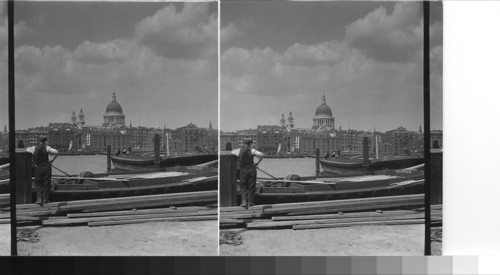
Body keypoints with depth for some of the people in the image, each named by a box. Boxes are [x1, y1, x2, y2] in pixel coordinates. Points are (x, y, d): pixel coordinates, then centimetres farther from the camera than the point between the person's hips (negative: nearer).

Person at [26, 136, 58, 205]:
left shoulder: (34, 148, 3)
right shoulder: (47, 148, -4)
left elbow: (27, 150, 19)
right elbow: (56, 152, -13)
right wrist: (52, 160, -2)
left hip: (38, 168, 1)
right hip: (46, 166, -1)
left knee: (38, 184, 12)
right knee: (46, 184, 9)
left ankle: (39, 199, -2)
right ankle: (45, 200, 11)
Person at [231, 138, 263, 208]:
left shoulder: (238, 151, 2)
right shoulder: (252, 150, -5)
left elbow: (231, 152, 21)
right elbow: (261, 155, -15)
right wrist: (257, 163, -3)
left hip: (243, 170, 1)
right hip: (251, 169, -1)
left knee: (243, 187, 11)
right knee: (251, 187, 10)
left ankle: (244, 202, -3)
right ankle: (250, 202, 14)